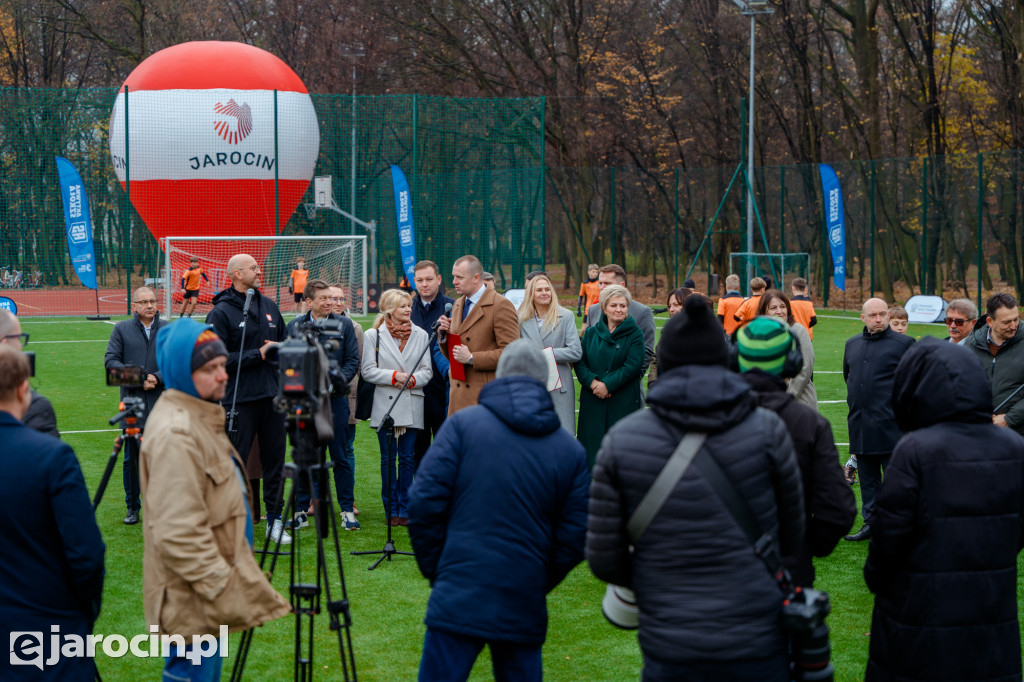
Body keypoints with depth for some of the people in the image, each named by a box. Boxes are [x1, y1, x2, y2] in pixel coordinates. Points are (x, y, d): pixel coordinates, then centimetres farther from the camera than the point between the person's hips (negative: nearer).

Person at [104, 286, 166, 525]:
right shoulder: (121, 329, 7)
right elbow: (110, 360, -1)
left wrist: (157, 378, -13)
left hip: (163, 406, 0)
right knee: (131, 458, 5)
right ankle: (133, 507, 15)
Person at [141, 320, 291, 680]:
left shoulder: (201, 417, 12)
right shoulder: (174, 434, -22)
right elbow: (177, 533, -27)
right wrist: (223, 589, -24)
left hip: (210, 588, 11)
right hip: (192, 597, -10)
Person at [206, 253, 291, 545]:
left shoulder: (268, 306, 13)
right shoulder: (221, 312, -7)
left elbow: (286, 341, 23)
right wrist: (259, 355, -15)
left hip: (273, 395, 6)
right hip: (240, 399, -6)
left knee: (275, 459, 9)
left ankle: (274, 518, 18)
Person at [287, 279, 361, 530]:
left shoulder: (344, 325, 5)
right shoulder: (294, 326, 6)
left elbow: (353, 360, 2)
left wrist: (339, 380, -14)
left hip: (335, 399, -1)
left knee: (340, 456, 1)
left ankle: (347, 510, 8)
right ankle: (301, 509, 15)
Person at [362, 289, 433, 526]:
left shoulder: (420, 335, 8)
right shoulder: (373, 335, 2)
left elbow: (427, 370, 7)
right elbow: (368, 371, -2)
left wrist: (413, 379, -13)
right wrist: (394, 376, -13)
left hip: (412, 406, 2)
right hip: (385, 405, -2)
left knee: (408, 459, 3)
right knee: (388, 459, 3)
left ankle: (405, 510, 10)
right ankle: (391, 510, 10)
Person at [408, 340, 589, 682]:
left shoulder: (463, 424, 0)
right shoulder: (571, 451, 7)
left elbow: (424, 503, -5)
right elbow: (574, 539, 5)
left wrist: (435, 571, 7)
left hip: (459, 599, -2)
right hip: (525, 609, 3)